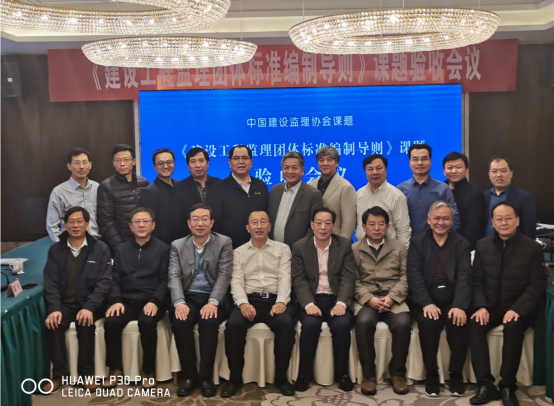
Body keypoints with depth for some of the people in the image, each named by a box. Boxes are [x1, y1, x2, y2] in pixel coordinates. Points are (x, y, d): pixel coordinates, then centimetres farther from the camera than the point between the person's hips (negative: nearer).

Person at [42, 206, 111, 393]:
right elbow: (51, 283, 0)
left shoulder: (100, 249, 0)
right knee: (52, 324, -27)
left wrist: (89, 308, -22)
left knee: (85, 324, -31)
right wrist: (54, 309, -18)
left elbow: (103, 282, -7)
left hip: (89, 304, -2)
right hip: (64, 303, 2)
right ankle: (60, 374, -13)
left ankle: (87, 373, -14)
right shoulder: (55, 250, 7)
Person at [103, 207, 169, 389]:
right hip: (126, 301, 3)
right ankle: (115, 369, -9)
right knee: (111, 321, -27)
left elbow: (165, 280, -1)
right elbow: (115, 278, 10)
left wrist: (155, 301, -17)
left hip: (151, 301, -3)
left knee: (147, 321, -34)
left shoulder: (163, 248, 6)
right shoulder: (121, 249, 16)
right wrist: (116, 300, -8)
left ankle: (148, 370, -15)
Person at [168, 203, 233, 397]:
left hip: (214, 298, -2)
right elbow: (174, 276, -2)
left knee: (208, 323, -32)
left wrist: (213, 302, -22)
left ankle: (206, 376, -14)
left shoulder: (224, 243, 3)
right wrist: (179, 302, -20)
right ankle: (189, 375, -11)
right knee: (180, 322, -29)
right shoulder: (177, 245, 9)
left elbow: (224, 275, -7)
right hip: (188, 297, 2)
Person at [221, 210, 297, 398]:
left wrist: (281, 302, -18)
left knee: (286, 324, -33)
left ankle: (281, 377, -13)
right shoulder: (239, 252, 16)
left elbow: (285, 278, 1)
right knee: (233, 324, -31)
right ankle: (235, 377, -11)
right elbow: (236, 281, 4)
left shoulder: (282, 249, 14)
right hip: (249, 300, 1)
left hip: (275, 299, 0)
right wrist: (243, 303, -17)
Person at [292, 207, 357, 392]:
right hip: (311, 300, 0)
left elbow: (348, 278, -3)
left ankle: (342, 373, -6)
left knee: (342, 325, -29)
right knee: (311, 324, -31)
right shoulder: (299, 247, 5)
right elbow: (299, 280, -3)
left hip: (336, 299, 1)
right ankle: (304, 373, -10)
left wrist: (341, 303, -19)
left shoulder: (345, 245, 5)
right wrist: (309, 304, -20)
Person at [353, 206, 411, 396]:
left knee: (403, 323, -30)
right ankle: (369, 373, -16)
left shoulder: (399, 247, 15)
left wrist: (392, 297, -11)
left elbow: (405, 277, 5)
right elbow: (354, 280, 1)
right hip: (366, 299, -1)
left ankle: (397, 372, -10)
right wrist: (369, 299, -15)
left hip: (394, 299, 1)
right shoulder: (355, 249, 10)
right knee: (364, 322, -33)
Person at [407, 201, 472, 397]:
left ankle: (456, 374, -8)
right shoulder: (417, 242, 8)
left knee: (459, 322, -29)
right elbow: (415, 276, -4)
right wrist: (426, 303, -20)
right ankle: (431, 373, -12)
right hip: (425, 299, -1)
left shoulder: (462, 244, 10)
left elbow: (464, 277, -3)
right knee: (428, 322, -31)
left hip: (452, 298, 1)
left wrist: (460, 306, -20)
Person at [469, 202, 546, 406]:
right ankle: (486, 385, -21)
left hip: (518, 308, -2)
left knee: (513, 326, -34)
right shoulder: (482, 245, 6)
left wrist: (517, 309, -21)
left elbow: (537, 286, -6)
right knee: (474, 325, -27)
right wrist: (481, 306, -13)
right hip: (491, 306, 3)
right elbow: (477, 281, 5)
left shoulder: (532, 248, -2)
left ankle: (508, 386, -19)